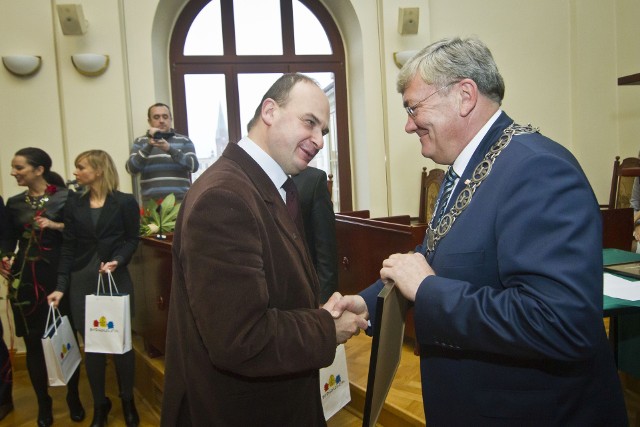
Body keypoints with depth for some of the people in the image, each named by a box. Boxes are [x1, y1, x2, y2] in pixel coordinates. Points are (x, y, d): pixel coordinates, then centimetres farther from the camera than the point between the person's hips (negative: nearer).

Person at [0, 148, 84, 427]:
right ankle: (43, 403, 22)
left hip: (59, 277, -3)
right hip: (25, 280, 4)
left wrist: (57, 226, -19)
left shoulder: (66, 197, -3)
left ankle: (73, 398, 21)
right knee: (33, 342, 7)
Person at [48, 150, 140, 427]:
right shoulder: (74, 203, 6)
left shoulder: (125, 202, -2)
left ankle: (128, 402, 24)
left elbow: (131, 240, -1)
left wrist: (117, 261, -21)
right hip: (82, 282, 2)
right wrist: (61, 286, -4)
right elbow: (68, 247, 3)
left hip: (116, 280, -2)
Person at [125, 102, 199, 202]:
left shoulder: (184, 140, 12)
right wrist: (149, 146, -14)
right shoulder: (140, 142, 14)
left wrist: (170, 149, -17)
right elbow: (131, 169, -1)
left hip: (180, 202, 0)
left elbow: (193, 166, -4)